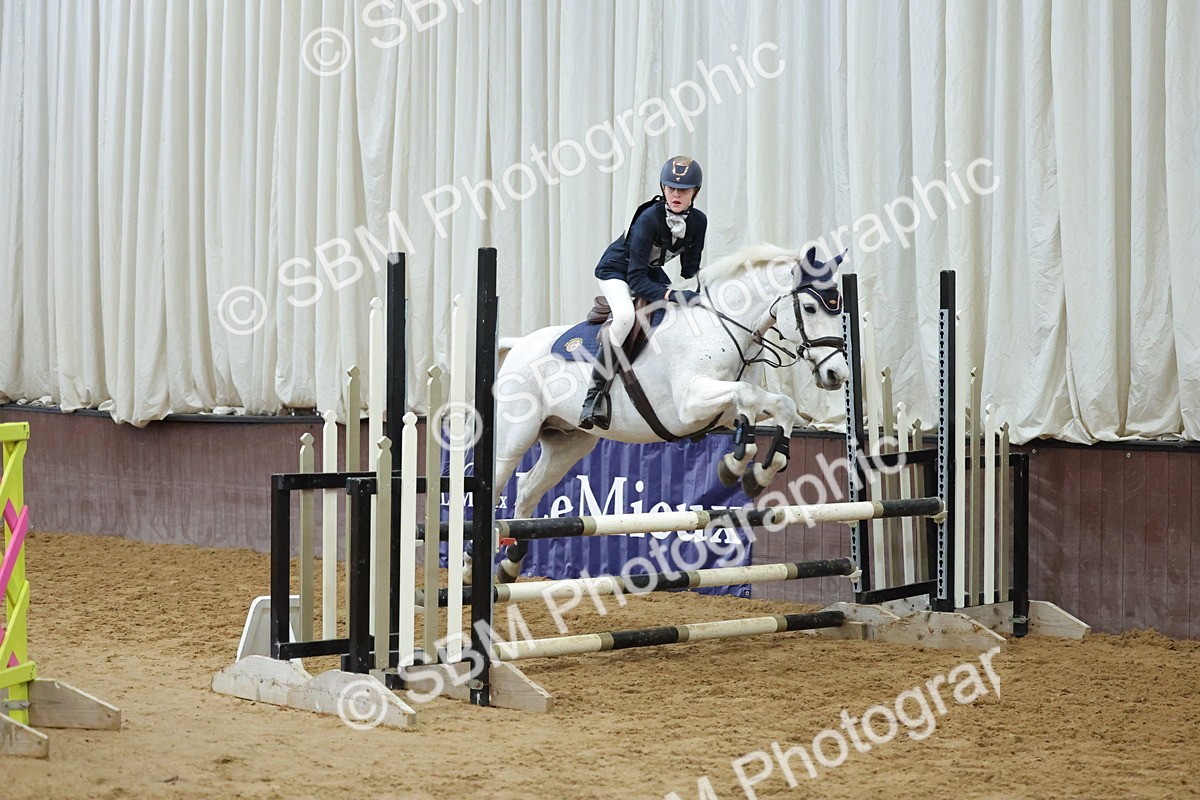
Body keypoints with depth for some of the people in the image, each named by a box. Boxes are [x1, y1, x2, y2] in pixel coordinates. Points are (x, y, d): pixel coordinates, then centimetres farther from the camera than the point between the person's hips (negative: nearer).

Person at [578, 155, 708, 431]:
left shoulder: (698, 221, -13)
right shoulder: (649, 219, -32)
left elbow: (690, 270, -1)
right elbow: (636, 279, -35)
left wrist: (700, 295, -19)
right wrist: (672, 295, -45)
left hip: (651, 273, 8)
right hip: (617, 271, -8)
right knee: (625, 315, -37)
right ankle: (596, 394, -32)